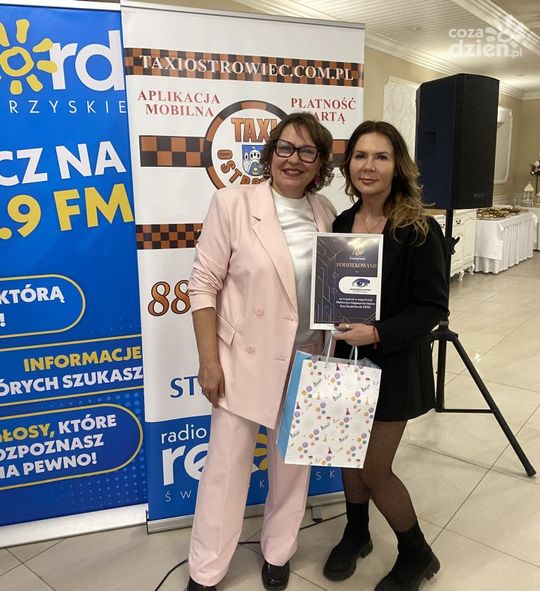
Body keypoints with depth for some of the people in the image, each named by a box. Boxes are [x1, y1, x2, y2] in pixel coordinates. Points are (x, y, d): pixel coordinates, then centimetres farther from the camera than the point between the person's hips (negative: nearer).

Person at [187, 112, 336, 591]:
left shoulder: (326, 213, 2)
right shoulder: (233, 202, -11)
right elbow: (204, 285, -10)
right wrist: (209, 361, -12)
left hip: (307, 361, 4)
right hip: (245, 359, -4)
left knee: (293, 462, 18)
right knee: (227, 464, 8)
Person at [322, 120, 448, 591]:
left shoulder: (419, 231, -15)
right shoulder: (341, 223, 1)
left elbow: (433, 308, -15)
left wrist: (377, 333, -26)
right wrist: (334, 333, -5)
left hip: (393, 365, -5)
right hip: (346, 359, 5)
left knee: (374, 468, 3)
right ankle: (356, 534, 45)